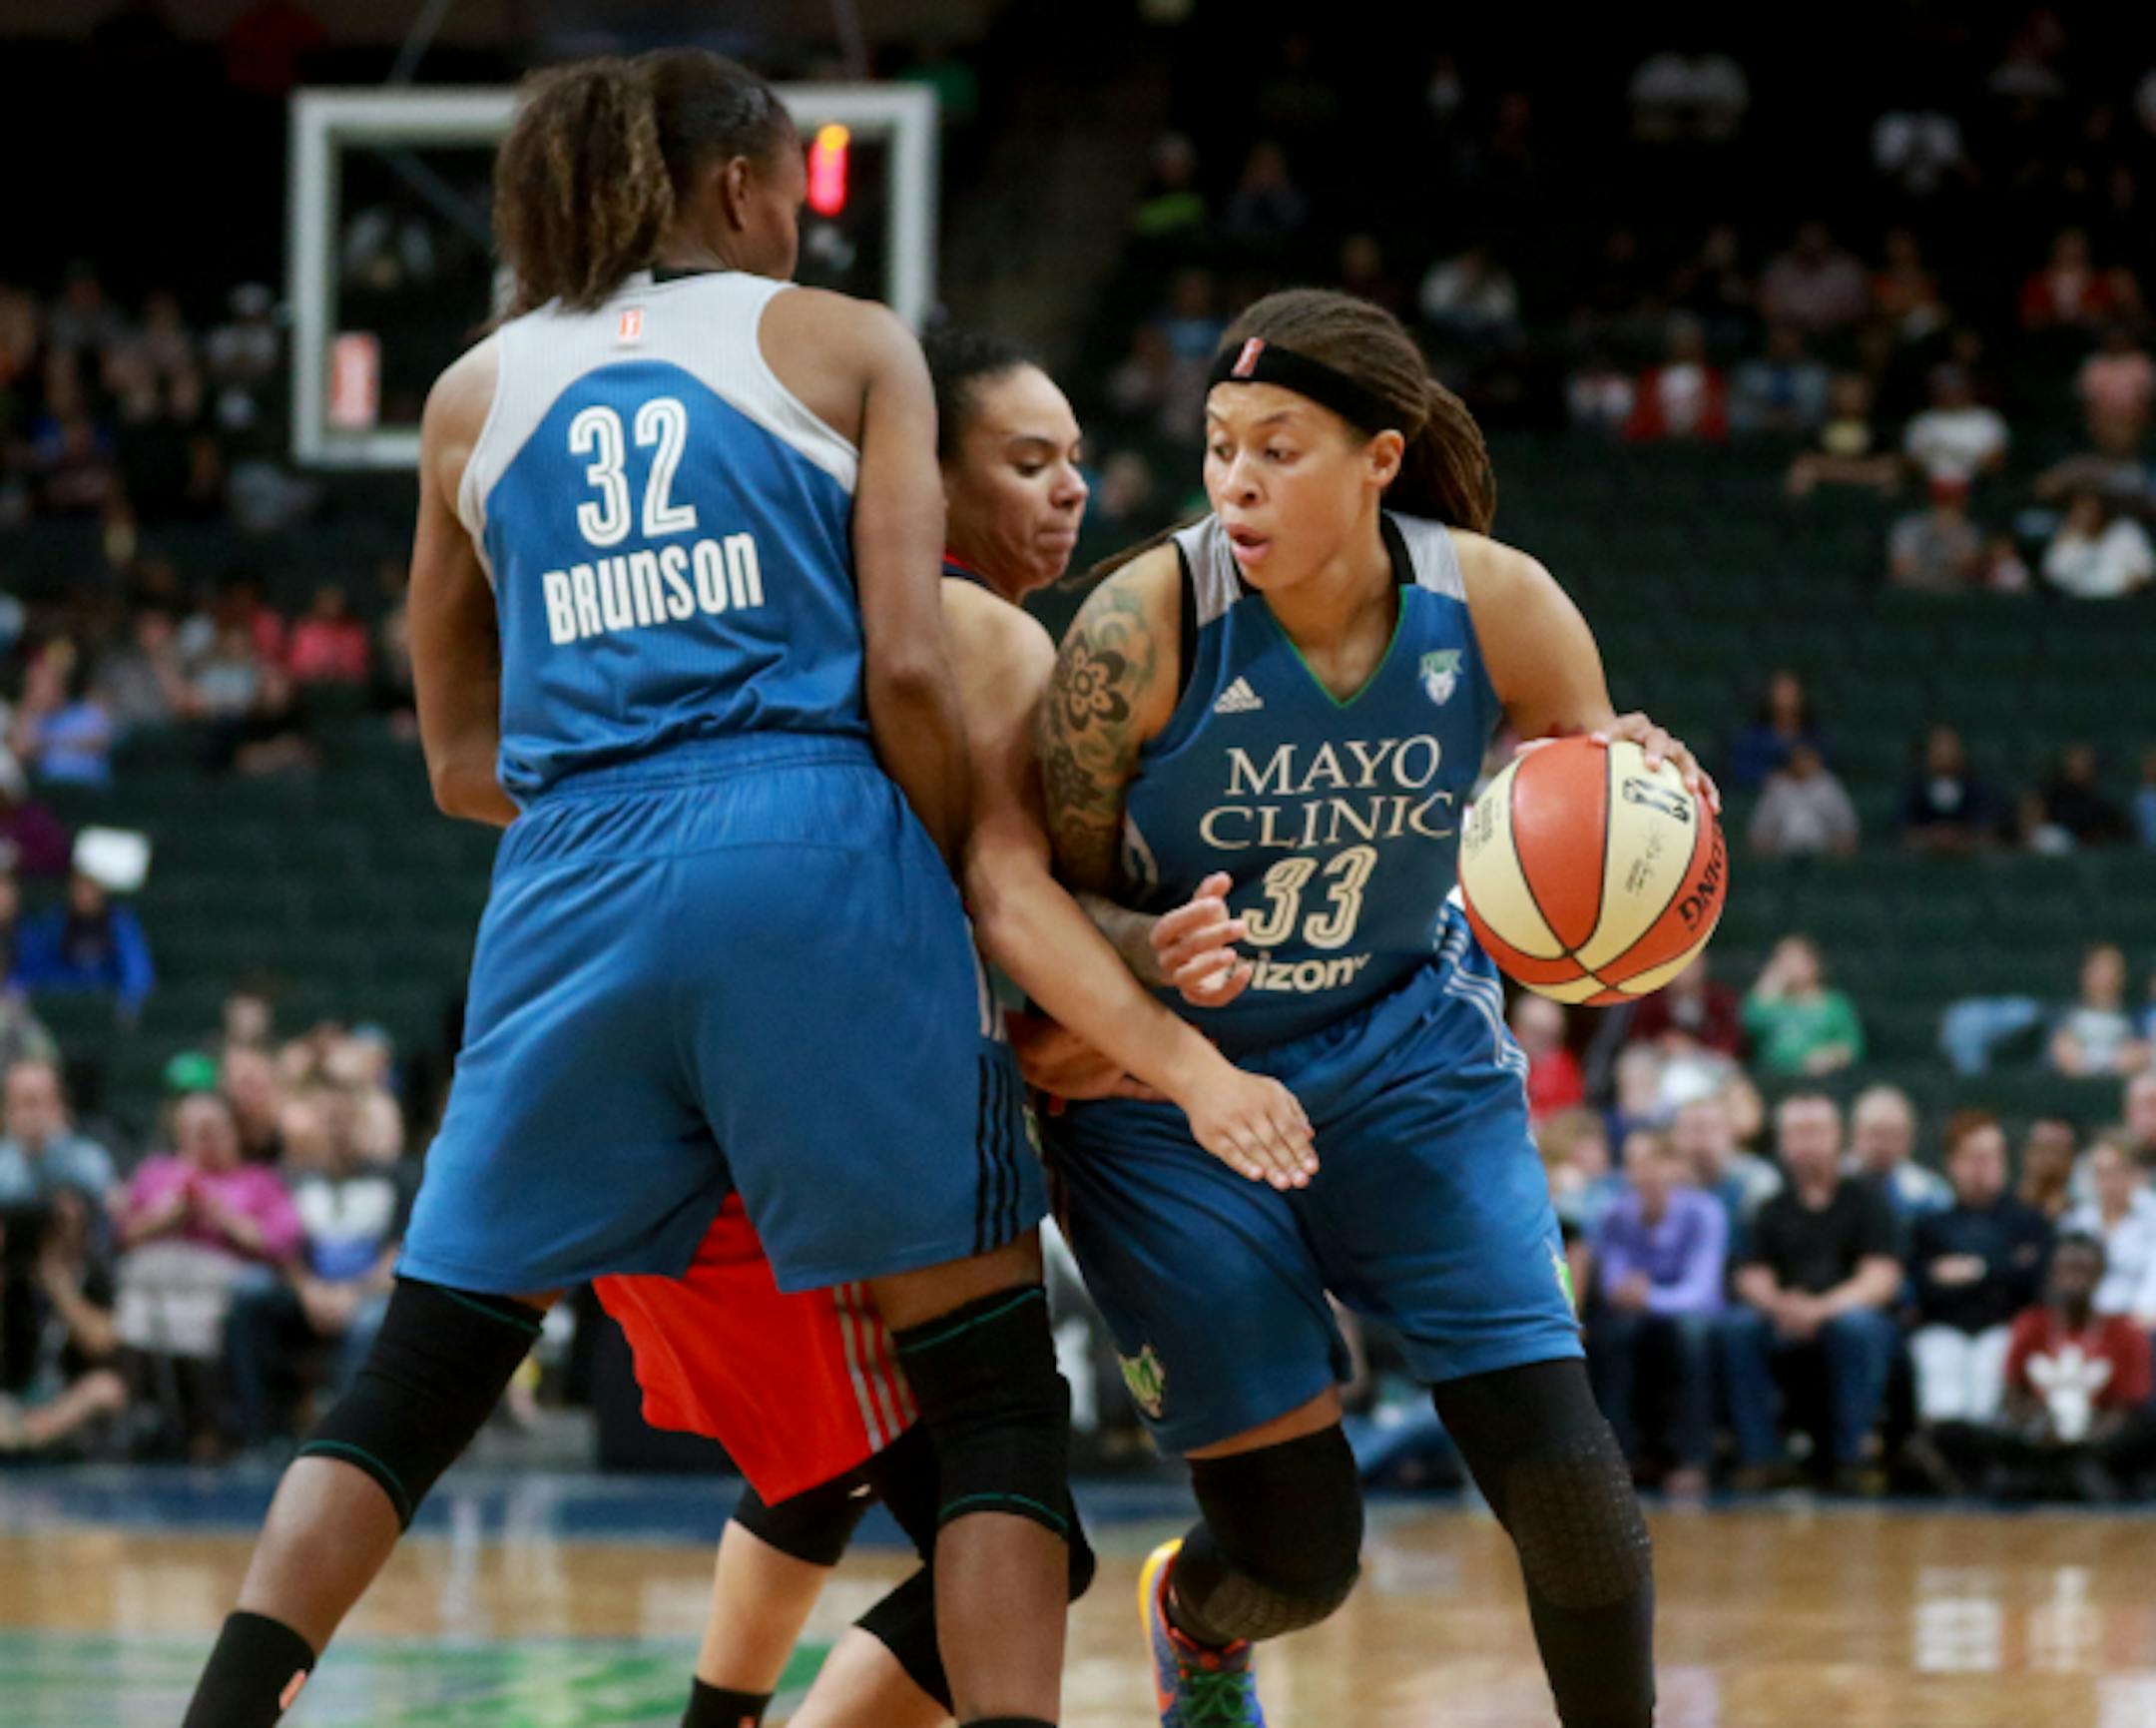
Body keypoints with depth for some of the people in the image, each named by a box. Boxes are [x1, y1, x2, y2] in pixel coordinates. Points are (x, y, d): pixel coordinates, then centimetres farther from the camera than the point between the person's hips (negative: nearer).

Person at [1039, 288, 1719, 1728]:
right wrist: (1159, 950, -35)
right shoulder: (1149, 623, -22)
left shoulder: (1494, 607, -14)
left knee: (1564, 1480, -10)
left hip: (1408, 1063, 2)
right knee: (1297, 1557, -3)